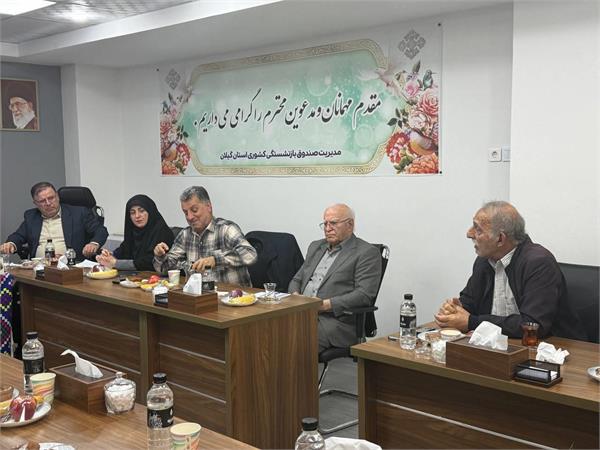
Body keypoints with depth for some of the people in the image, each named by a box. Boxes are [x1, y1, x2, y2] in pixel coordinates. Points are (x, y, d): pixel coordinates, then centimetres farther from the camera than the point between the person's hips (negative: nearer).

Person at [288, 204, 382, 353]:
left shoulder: (367, 253, 1)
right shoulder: (315, 246, 23)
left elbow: (364, 295, -10)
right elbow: (297, 280, 25)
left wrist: (325, 305, -17)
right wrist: (295, 297, 0)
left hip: (336, 320, -6)